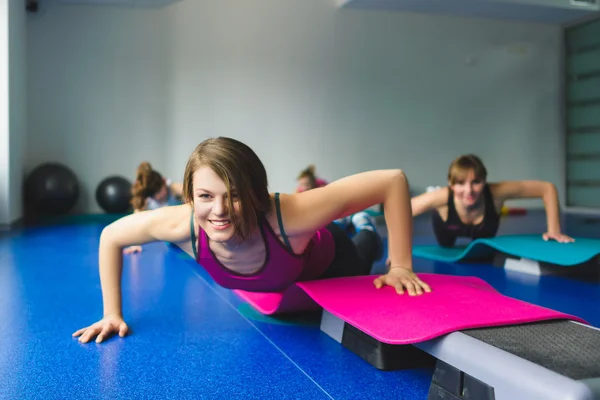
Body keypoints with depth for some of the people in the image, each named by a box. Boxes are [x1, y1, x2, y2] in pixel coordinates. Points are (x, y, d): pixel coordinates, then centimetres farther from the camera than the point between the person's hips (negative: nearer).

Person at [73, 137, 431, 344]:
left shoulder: (288, 217, -51)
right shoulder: (183, 225, -41)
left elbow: (393, 180, -45)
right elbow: (111, 237, -21)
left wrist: (401, 266, -39)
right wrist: (113, 314, -20)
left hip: (325, 261, -3)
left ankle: (366, 241, 59)